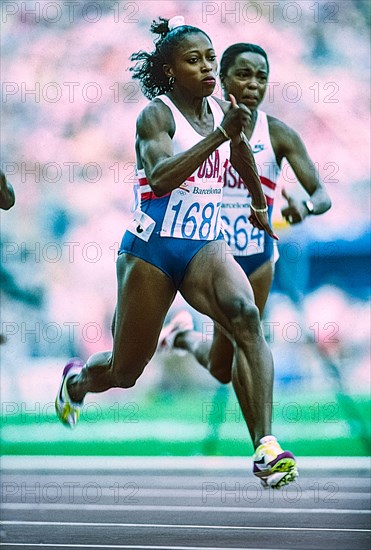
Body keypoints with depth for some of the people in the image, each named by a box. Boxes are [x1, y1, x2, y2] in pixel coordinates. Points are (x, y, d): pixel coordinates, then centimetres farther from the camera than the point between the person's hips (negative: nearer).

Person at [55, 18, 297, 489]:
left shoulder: (222, 111, 6)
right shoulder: (156, 115, -11)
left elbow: (241, 154, 30)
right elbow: (160, 176, -30)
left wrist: (260, 204, 45)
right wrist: (219, 135, -37)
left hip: (205, 246, 4)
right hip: (151, 250, -4)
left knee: (245, 316, -29)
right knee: (125, 371, 10)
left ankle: (265, 448, -34)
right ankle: (77, 379, 49)